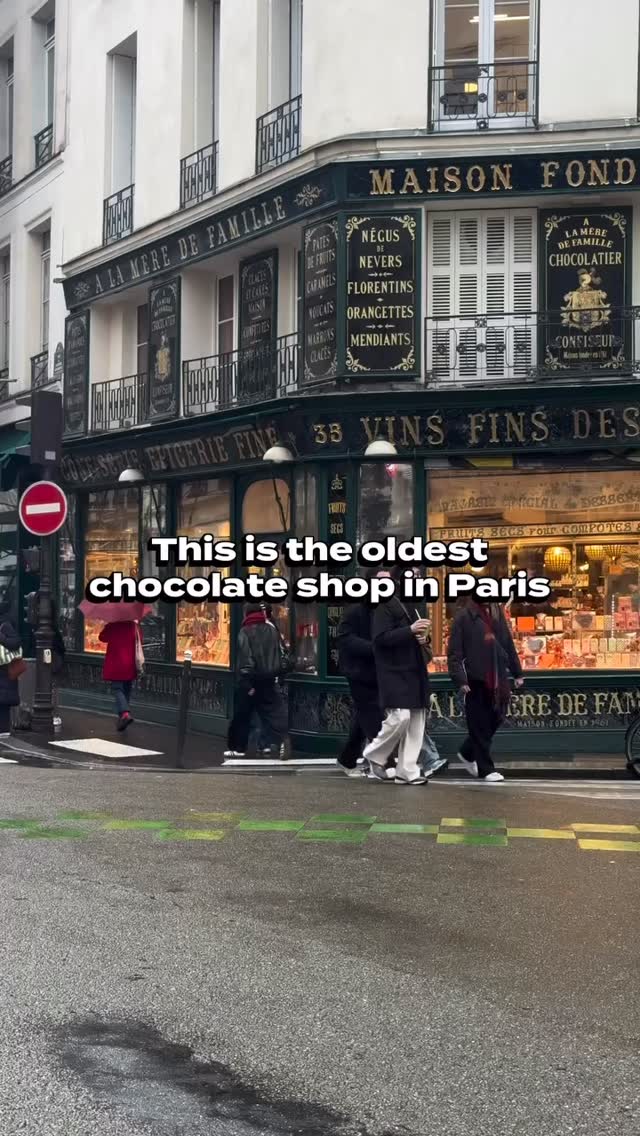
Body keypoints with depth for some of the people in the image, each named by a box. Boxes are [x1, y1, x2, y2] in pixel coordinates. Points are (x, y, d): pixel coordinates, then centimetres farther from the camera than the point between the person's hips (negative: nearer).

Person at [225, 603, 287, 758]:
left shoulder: (245, 632, -9)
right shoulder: (272, 630, 6)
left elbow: (246, 658, -16)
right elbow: (279, 654, 9)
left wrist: (247, 683, -17)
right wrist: (277, 674, 14)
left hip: (250, 680, -3)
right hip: (269, 679, 3)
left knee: (242, 715, 10)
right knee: (276, 713, -2)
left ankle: (237, 747, 19)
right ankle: (283, 742, -20)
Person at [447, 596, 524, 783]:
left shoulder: (497, 613, 11)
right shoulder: (464, 617, -7)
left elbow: (508, 643, 17)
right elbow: (454, 652, -10)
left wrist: (516, 672, 15)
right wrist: (460, 680, -18)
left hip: (498, 679, 6)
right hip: (476, 680, -6)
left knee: (495, 719, 11)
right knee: (480, 725, 0)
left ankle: (467, 753, 32)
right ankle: (486, 769, 10)